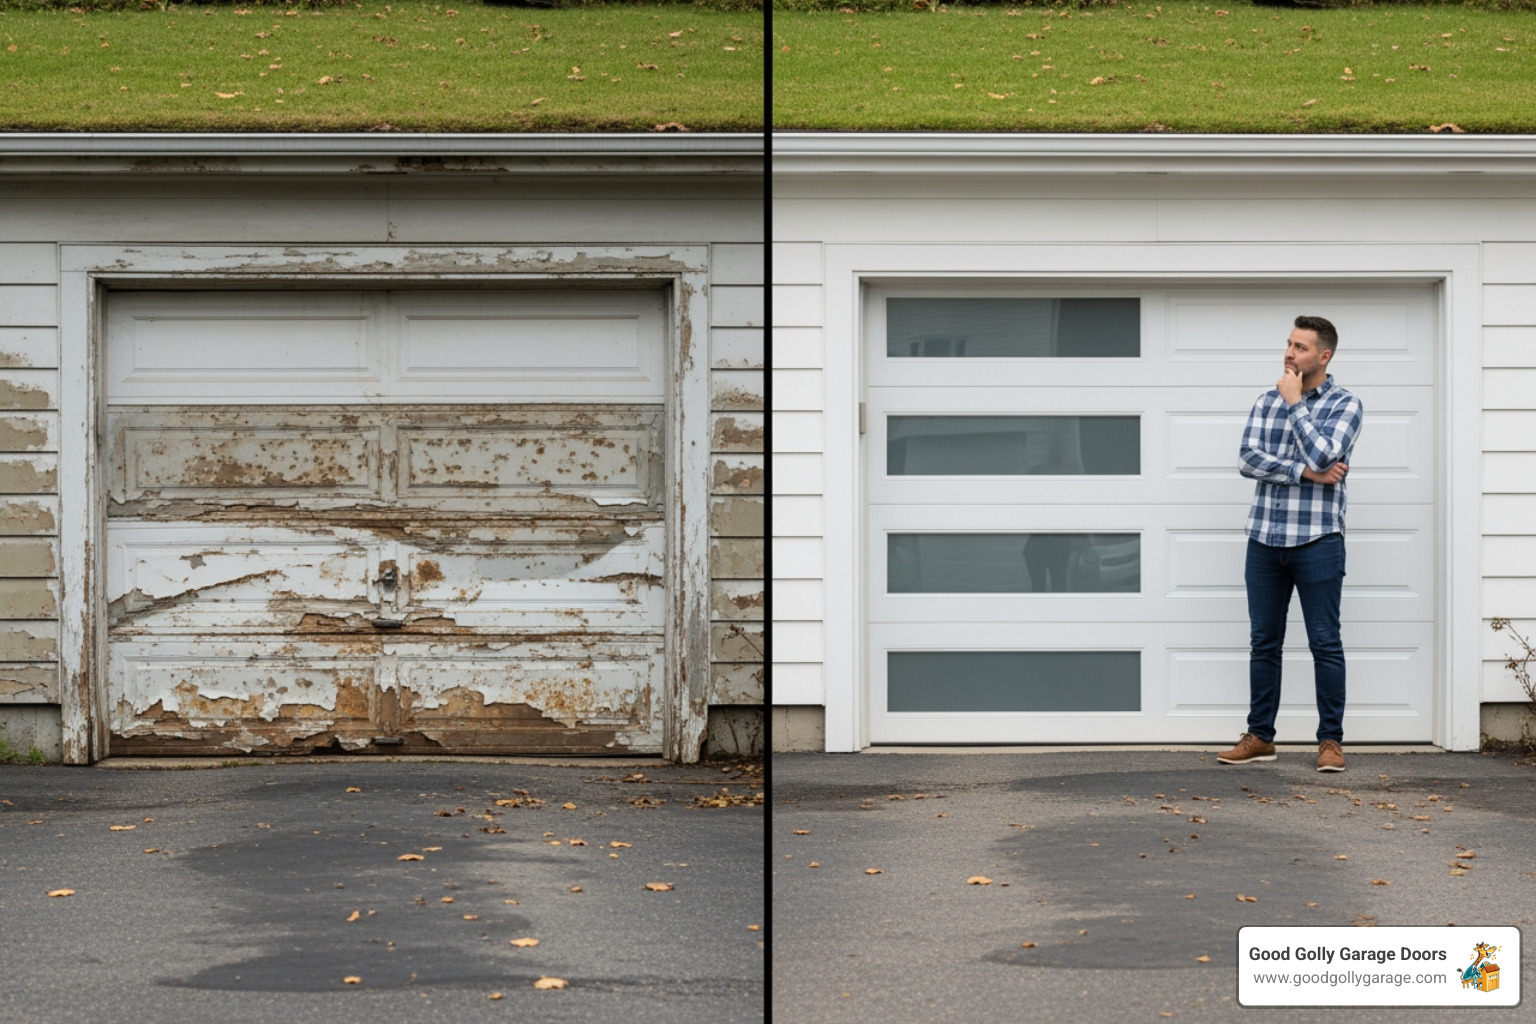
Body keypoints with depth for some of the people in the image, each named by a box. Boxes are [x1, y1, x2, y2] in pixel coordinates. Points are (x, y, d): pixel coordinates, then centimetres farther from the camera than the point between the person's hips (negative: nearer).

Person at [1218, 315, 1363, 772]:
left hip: (1317, 541, -4)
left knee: (1325, 644, -1)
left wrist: (1295, 402, -7)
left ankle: (1330, 740, 5)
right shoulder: (1266, 402, 11)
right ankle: (1259, 736, 16)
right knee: (1264, 643, 9)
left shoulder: (1344, 404, -1)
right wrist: (1306, 472, -13)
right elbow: (1248, 460, -2)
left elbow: (1322, 455, -17)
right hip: (1265, 538, 4)